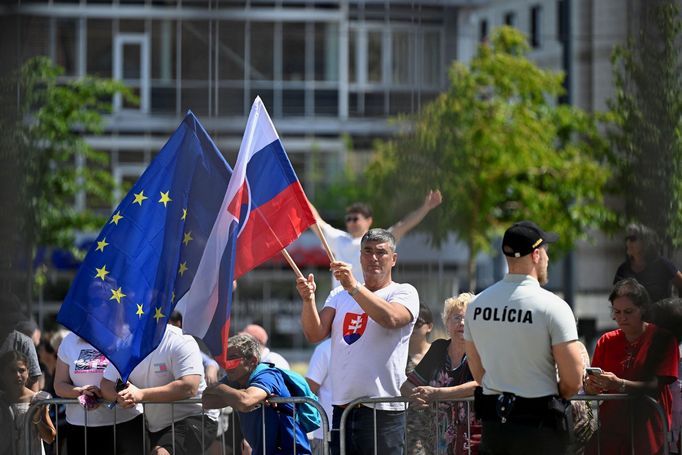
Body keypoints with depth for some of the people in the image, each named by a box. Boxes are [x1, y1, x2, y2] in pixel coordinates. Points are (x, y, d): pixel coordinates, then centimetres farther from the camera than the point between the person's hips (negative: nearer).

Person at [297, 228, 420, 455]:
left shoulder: (404, 292, 2)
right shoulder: (340, 295, 17)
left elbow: (390, 318, -20)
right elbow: (315, 334, 4)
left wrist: (354, 287, -28)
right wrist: (308, 299, -13)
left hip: (383, 410, -5)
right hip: (342, 408, 5)